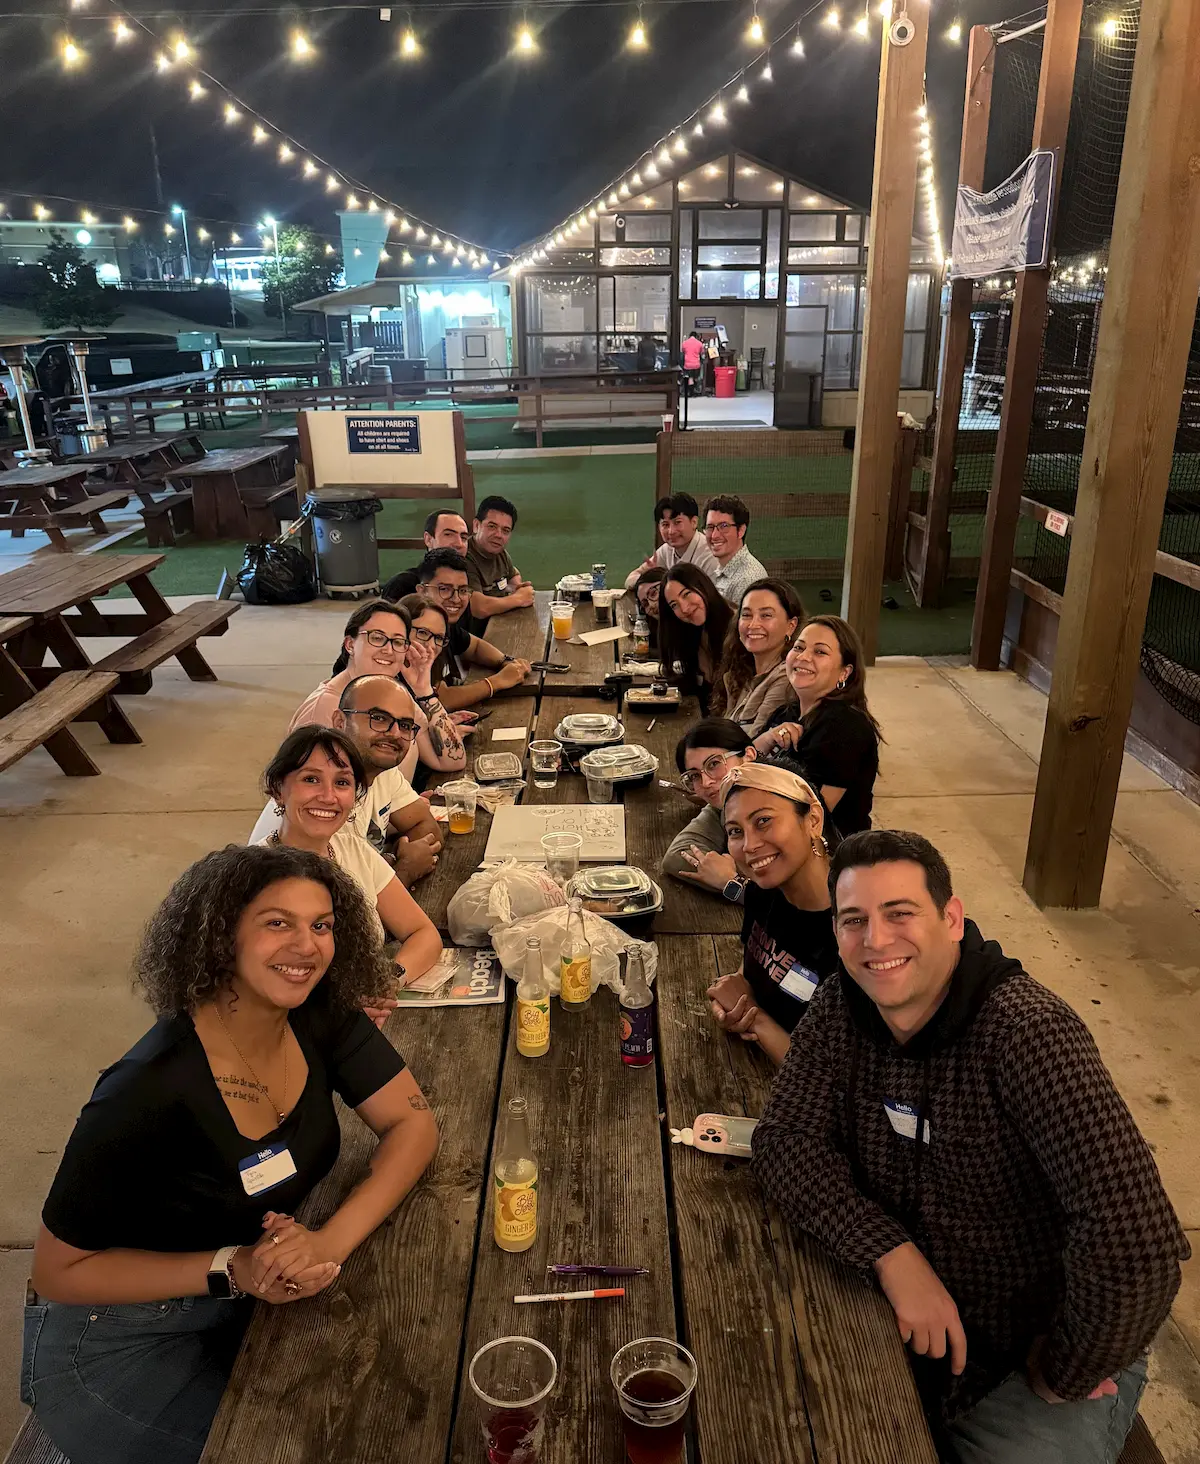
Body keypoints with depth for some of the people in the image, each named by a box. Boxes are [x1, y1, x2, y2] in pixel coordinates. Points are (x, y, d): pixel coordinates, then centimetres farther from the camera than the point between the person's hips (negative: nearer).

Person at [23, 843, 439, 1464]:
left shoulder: (321, 1016, -15)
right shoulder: (149, 1091, -31)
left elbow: (413, 1123, -12)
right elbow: (60, 1271, -19)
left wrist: (332, 1239, -27)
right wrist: (232, 1269, -29)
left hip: (253, 1305, 5)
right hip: (124, 1338, -5)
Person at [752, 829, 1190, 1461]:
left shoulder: (1027, 1030, -29)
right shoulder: (841, 1006, -10)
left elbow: (1135, 1238, -36)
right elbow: (786, 1138, -11)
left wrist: (1065, 1374, -21)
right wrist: (894, 1255, -23)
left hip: (1031, 1356, -4)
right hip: (900, 1328, 5)